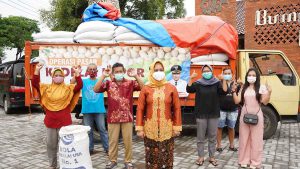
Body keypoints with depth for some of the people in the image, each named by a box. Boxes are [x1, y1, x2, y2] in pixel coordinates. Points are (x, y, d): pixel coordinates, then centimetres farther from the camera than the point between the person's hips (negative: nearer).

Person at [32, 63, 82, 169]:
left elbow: (79, 86, -11)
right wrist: (37, 70, -11)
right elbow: (35, 84, -2)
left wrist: (77, 73, -19)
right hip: (50, 121, 3)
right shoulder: (47, 88, 7)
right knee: (51, 145, 14)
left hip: (64, 121, -2)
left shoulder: (68, 88, 1)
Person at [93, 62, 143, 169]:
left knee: (128, 140, 10)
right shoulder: (108, 84, 1)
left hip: (127, 117, 0)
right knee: (113, 140, 13)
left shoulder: (130, 83, -1)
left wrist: (135, 76, -21)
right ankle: (112, 160, 31)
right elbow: (96, 90, -12)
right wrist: (103, 76, -17)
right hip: (113, 117, 1)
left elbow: (143, 88, -14)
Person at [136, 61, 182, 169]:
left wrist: (177, 127, -1)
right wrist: (139, 128, -4)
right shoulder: (145, 89, 1)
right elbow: (140, 109, 0)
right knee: (151, 156, 9)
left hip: (167, 129, 0)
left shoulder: (171, 88, 1)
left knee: (166, 156, 9)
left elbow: (177, 109, 2)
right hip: (150, 129, 0)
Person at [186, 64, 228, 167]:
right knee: (200, 137, 6)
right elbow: (189, 90, -13)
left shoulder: (216, 83, 3)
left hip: (214, 114, 1)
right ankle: (200, 157, 19)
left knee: (212, 137, 9)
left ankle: (212, 157, 22)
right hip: (201, 115, -1)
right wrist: (191, 78, -25)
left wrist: (223, 80, -22)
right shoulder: (198, 83, 1)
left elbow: (224, 92, -11)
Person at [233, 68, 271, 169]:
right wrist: (234, 91, -9)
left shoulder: (261, 88, -2)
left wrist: (269, 93, -21)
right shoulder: (243, 88, 7)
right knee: (244, 139, 9)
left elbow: (265, 102, -7)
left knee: (256, 140, 4)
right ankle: (244, 160, 20)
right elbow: (237, 101, 1)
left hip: (256, 116, -3)